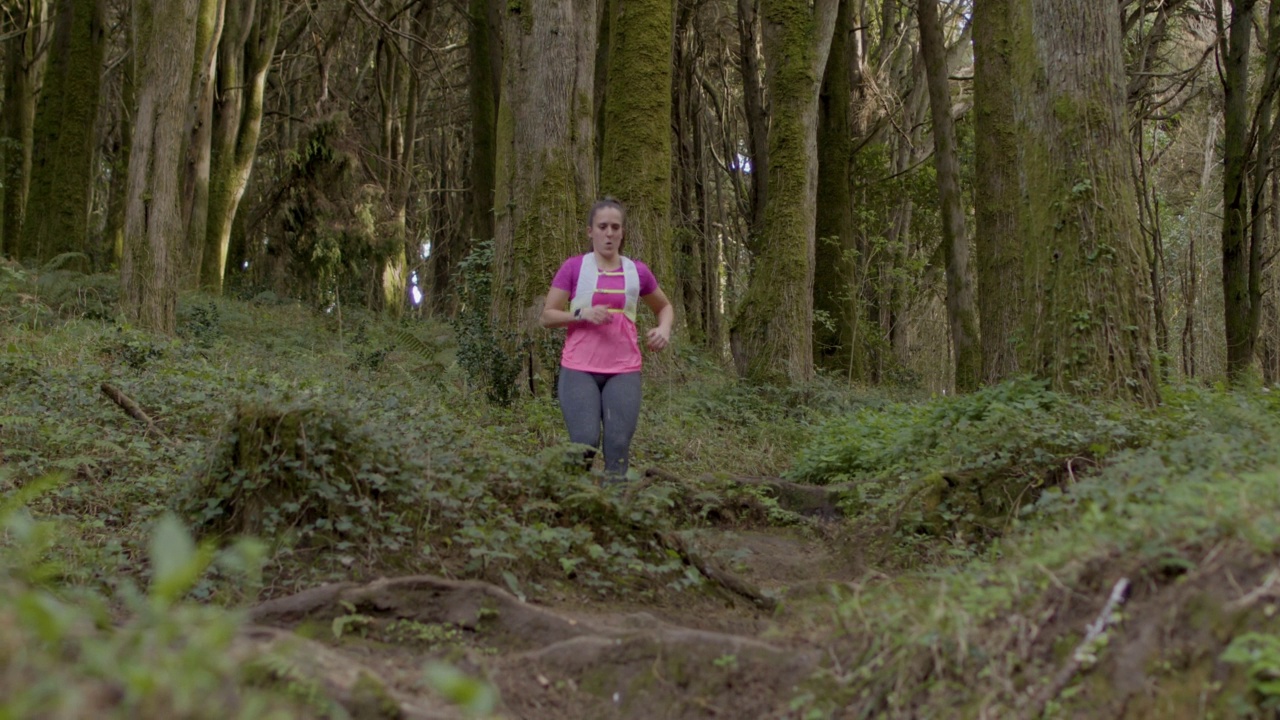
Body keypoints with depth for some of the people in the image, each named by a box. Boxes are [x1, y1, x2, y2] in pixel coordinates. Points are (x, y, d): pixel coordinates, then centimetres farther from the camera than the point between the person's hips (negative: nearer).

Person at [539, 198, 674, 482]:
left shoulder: (637, 271, 9)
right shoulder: (573, 267, 3)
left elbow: (665, 307, 25)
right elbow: (547, 316, 3)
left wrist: (664, 328, 3)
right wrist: (582, 314, -14)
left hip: (624, 372, 2)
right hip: (579, 370, -2)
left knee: (618, 446, -7)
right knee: (585, 443, -16)